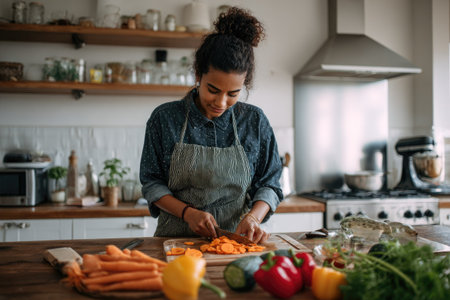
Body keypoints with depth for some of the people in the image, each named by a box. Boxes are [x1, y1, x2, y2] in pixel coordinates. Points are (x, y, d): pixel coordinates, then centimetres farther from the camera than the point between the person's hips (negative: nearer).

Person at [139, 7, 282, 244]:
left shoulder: (255, 121, 1)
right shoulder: (165, 118, -1)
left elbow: (269, 184, 5)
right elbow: (151, 183, 2)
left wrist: (252, 217, -14)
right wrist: (188, 213, -13)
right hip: (176, 239, 0)